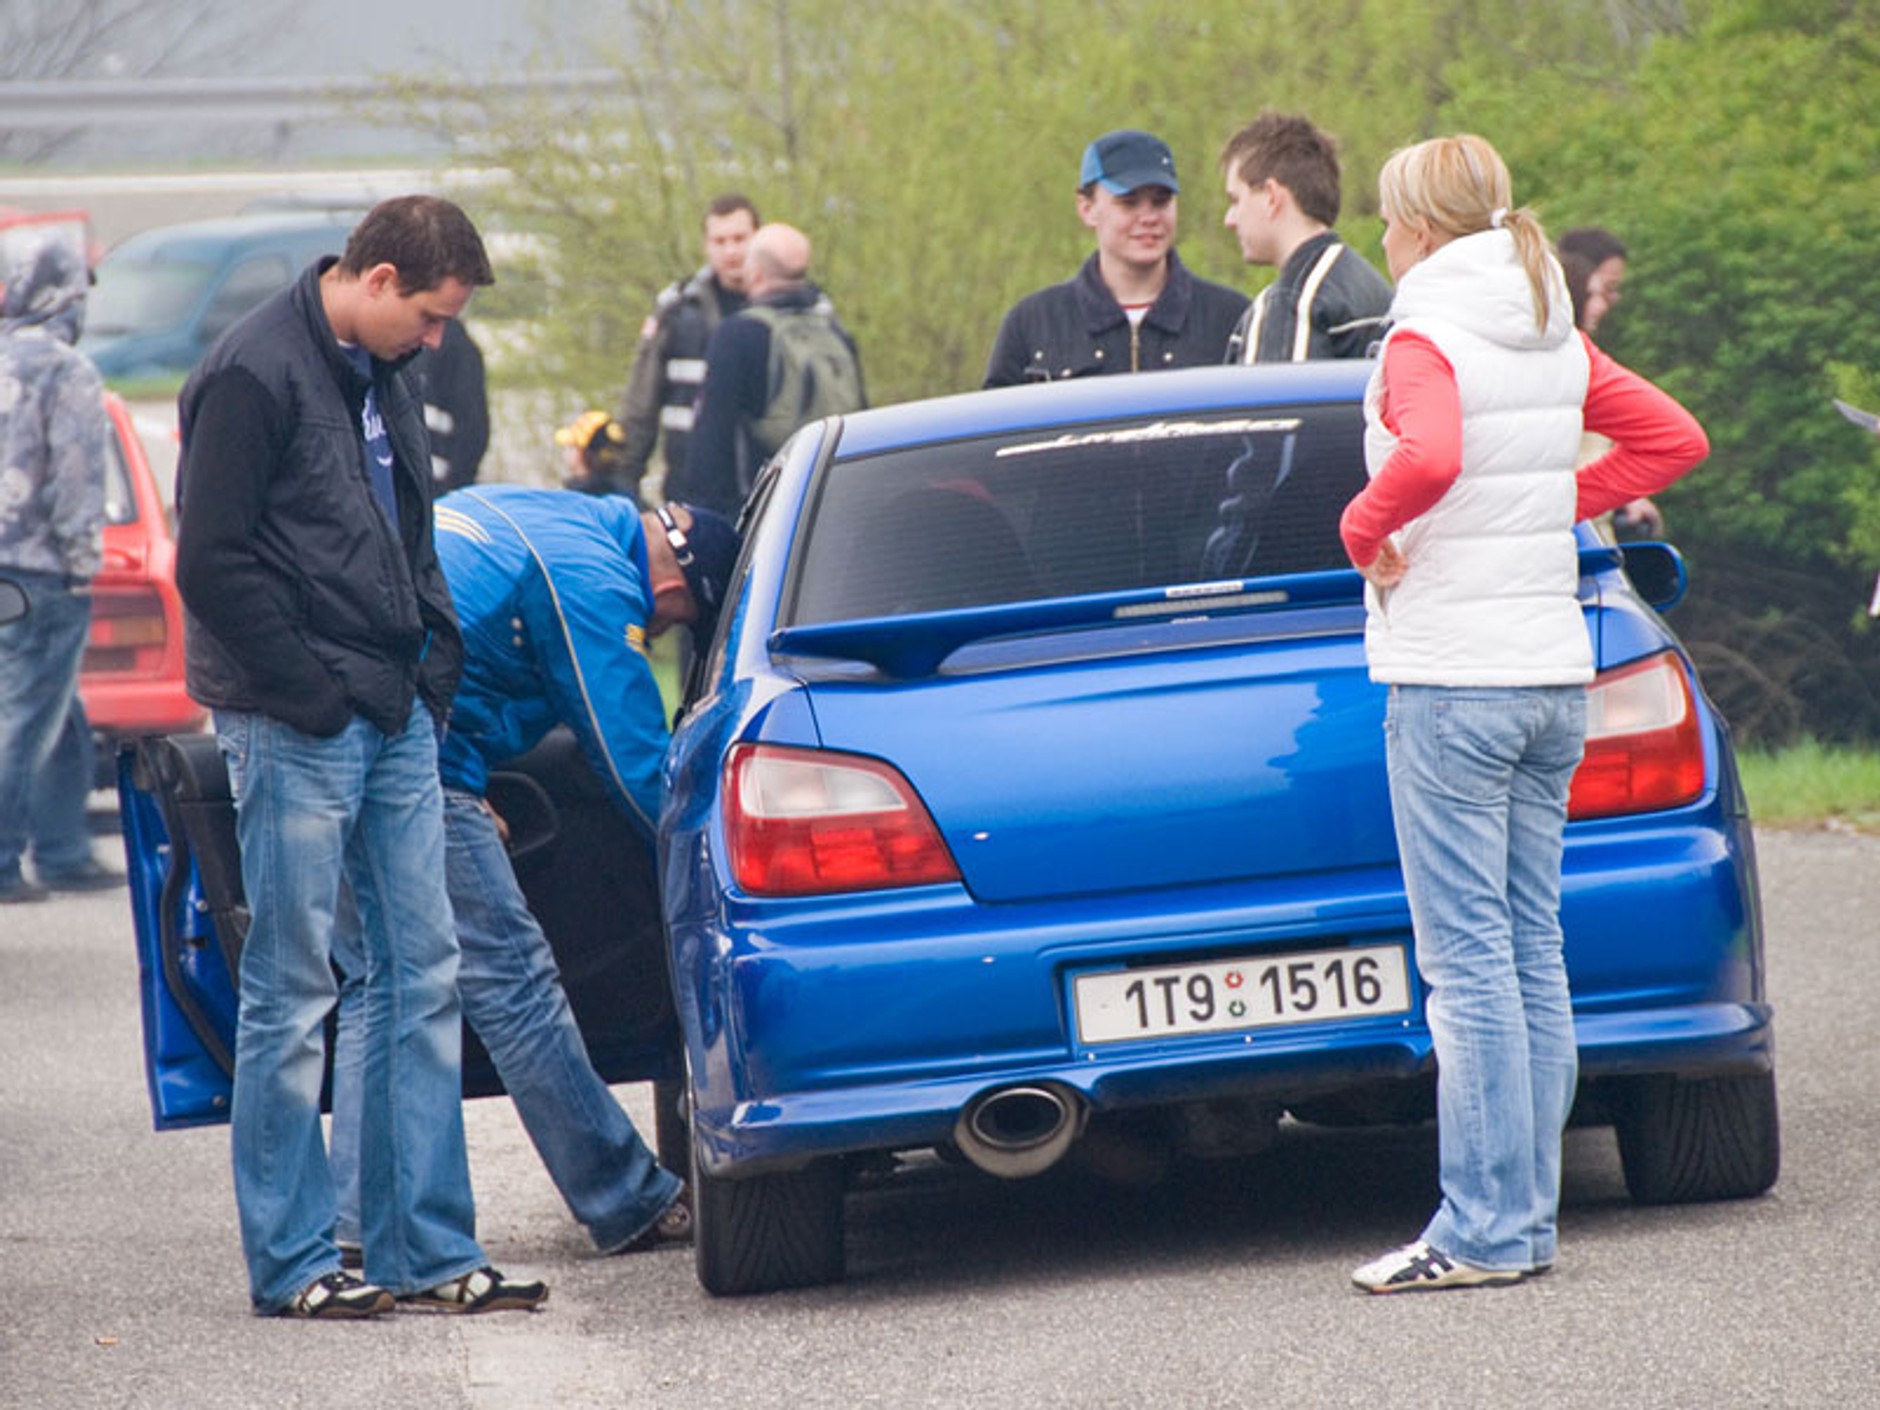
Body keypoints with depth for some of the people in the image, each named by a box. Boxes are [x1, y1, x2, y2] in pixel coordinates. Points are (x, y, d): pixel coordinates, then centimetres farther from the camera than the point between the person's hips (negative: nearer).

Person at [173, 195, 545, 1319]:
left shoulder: (383, 376, 14)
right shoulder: (255, 374, -13)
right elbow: (212, 563, -15)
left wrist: (437, 656, 11)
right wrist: (310, 691, -15)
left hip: (395, 720, 8)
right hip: (296, 732, -8)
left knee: (423, 975, 7)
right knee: (293, 994, -2)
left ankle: (428, 1248, 12)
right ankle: (291, 1260, 3)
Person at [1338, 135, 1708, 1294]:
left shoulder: (1427, 340, -12)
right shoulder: (1559, 342, 10)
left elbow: (1431, 458, -32)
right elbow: (1674, 439, 17)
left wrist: (1365, 529, -14)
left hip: (1452, 677, -8)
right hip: (1554, 671, 8)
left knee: (1469, 958, -6)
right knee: (1533, 950, 10)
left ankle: (1484, 1229, -6)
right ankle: (1532, 1214, 13)